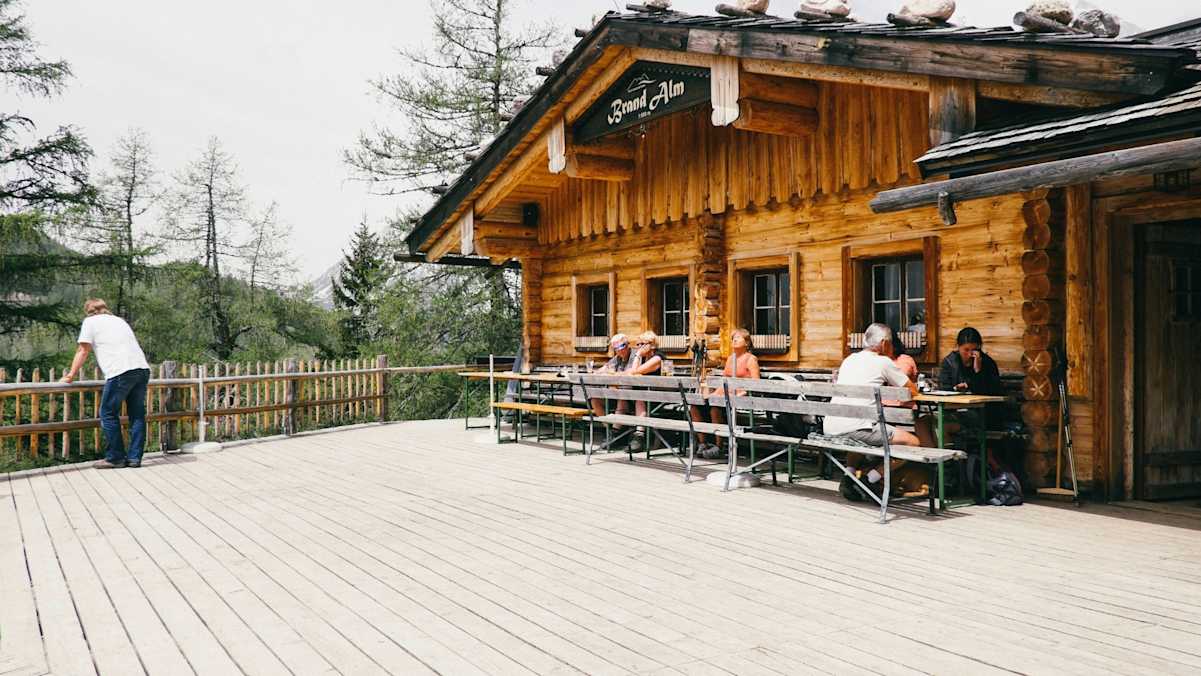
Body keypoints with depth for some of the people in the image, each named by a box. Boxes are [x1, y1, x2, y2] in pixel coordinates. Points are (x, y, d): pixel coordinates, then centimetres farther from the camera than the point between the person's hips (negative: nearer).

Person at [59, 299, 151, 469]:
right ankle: (134, 457, 11)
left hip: (120, 371, -6)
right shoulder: (119, 320, 30)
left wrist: (71, 375, 17)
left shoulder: (90, 321, 13)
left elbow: (83, 351, 9)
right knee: (137, 414, 10)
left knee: (108, 414, 5)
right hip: (142, 368, 6)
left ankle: (115, 458, 7)